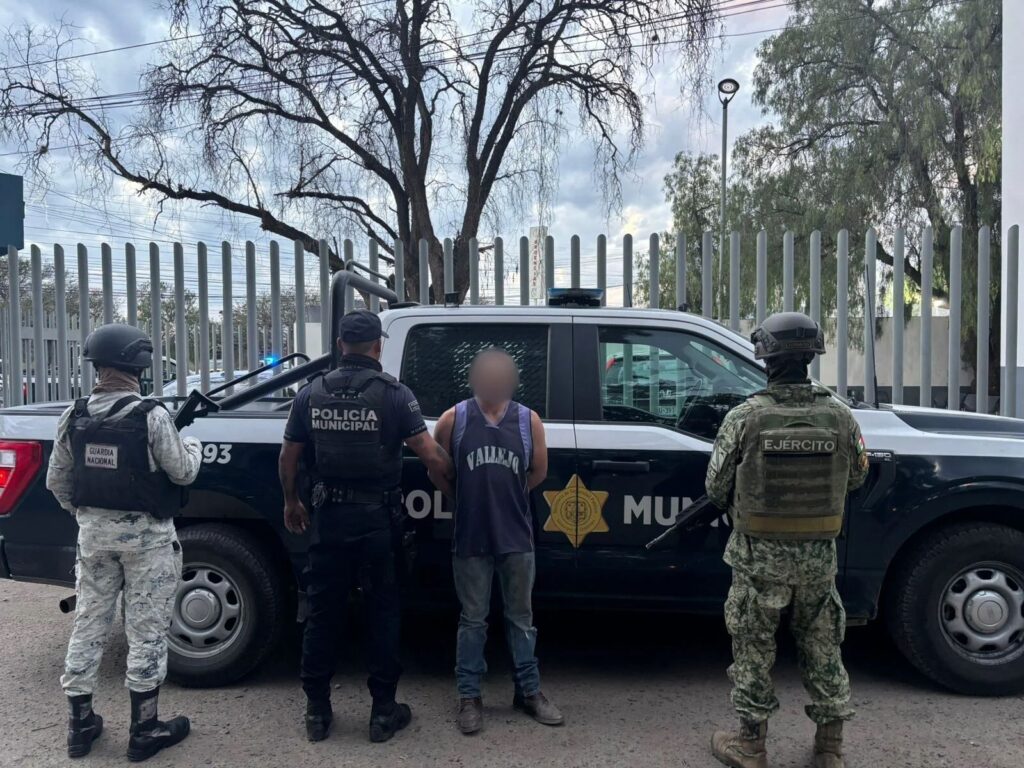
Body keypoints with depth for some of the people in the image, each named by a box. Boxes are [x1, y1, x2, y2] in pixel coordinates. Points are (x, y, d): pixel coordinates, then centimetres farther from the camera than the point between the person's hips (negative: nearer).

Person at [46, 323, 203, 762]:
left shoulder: (74, 416, 0)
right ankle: (144, 732, 13)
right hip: (145, 535, -5)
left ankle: (80, 725, 27)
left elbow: (57, 481, 7)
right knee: (146, 630, 4)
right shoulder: (150, 415, -17)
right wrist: (193, 446, 10)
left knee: (89, 624, 15)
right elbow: (182, 473, -10)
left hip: (94, 531, 6)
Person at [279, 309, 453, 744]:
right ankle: (384, 711, 18)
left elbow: (288, 457, 6)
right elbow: (431, 456, -13)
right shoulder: (394, 394, -10)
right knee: (382, 614, 10)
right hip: (377, 518, -3)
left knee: (323, 613, 13)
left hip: (329, 516, 3)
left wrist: (291, 503, 21)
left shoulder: (311, 394, 1)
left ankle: (317, 711, 23)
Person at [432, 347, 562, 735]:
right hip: (471, 539, -2)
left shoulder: (528, 421, -1)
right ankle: (469, 697, 22)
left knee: (520, 617, 14)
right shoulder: (453, 419, -5)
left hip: (517, 537, 2)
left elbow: (539, 471, 10)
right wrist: (468, 499, 8)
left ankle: (529, 692, 28)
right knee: (473, 620, 9)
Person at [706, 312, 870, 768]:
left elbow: (716, 487, -8)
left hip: (760, 554, -2)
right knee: (822, 645, 19)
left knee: (755, 648, 12)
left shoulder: (744, 418, -15)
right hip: (819, 553, 3)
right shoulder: (840, 417, -7)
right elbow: (856, 478, 8)